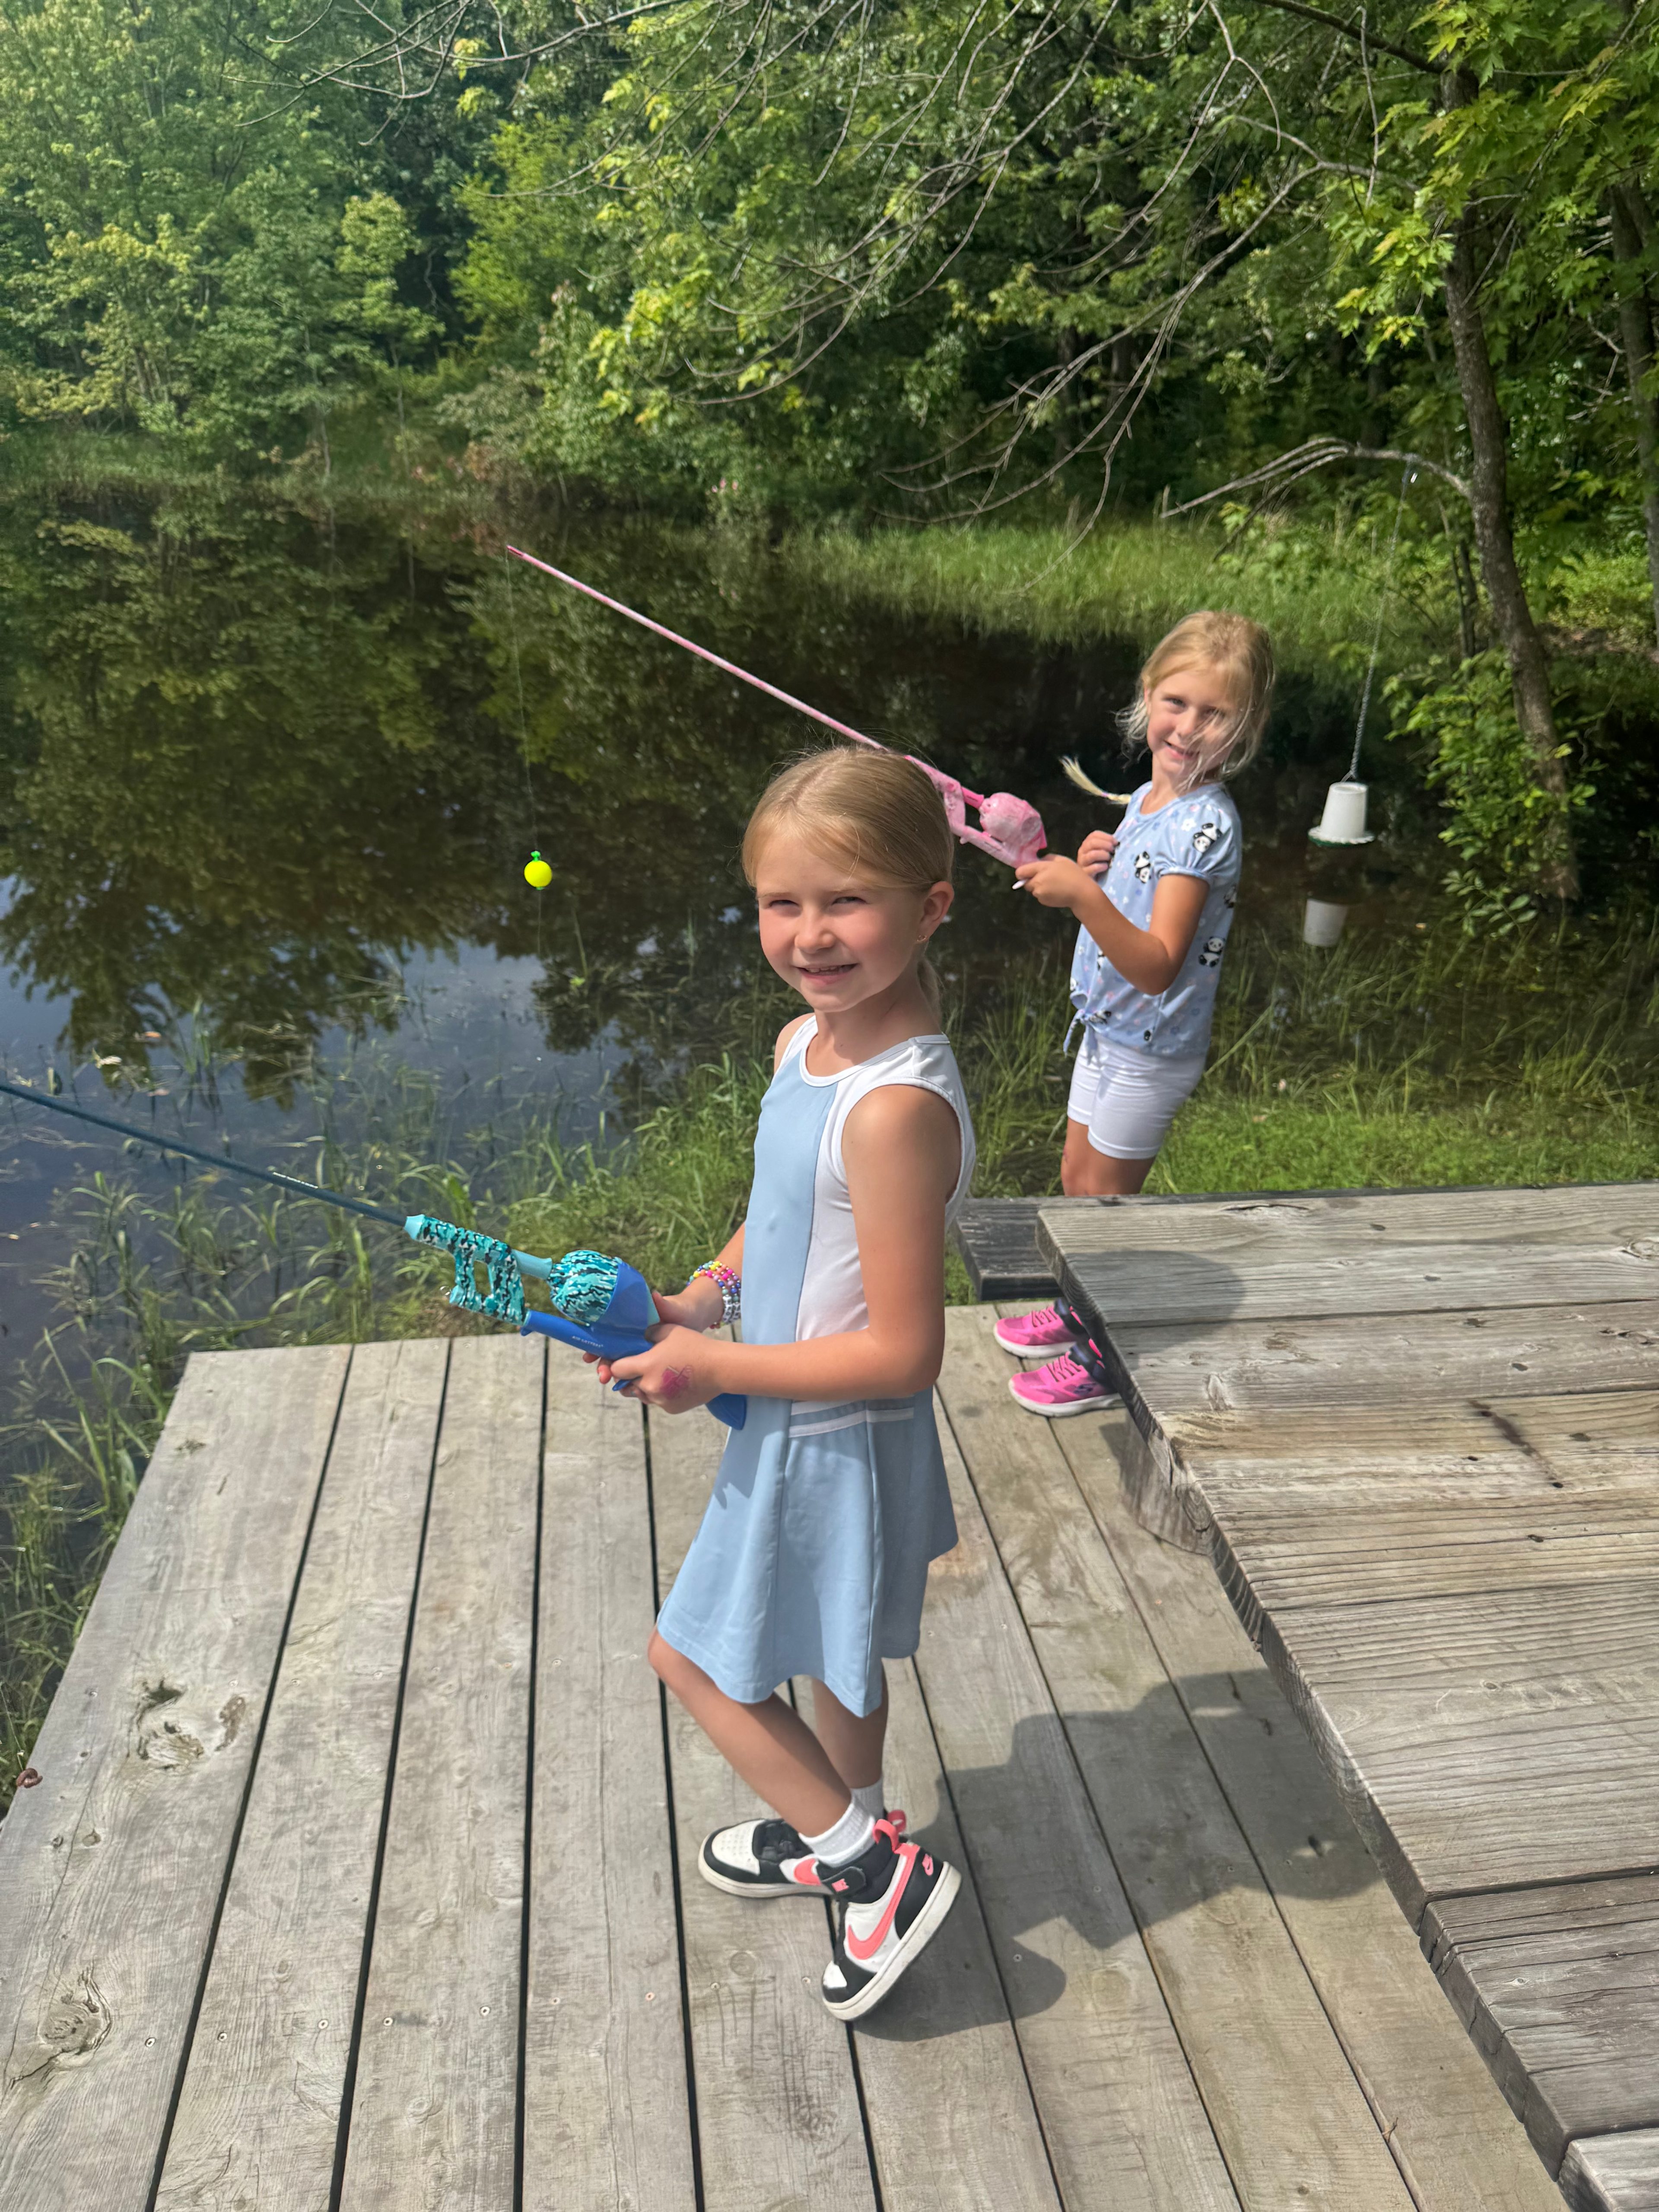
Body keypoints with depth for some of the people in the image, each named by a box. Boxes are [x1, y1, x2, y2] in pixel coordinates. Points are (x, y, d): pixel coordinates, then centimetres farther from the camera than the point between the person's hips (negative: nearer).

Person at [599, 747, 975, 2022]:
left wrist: (714, 1367, -21)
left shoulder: (899, 1108, -33)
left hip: (834, 1440, -9)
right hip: (805, 1425, 9)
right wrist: (704, 1296, -2)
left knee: (694, 1650, 9)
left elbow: (902, 1353, -29)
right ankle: (839, 1832, 52)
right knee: (837, 1649, 27)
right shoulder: (805, 1043, -4)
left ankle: (882, 1869, 22)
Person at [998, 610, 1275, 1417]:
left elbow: (1156, 966, -32)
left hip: (1152, 1048, -9)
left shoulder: (1206, 823, -24)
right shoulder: (1148, 797, 4)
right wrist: (1090, 868, -4)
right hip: (1109, 1028, 9)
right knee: (1078, 1180, 22)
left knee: (1103, 1200, 5)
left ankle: (1104, 1361, 23)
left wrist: (1082, 895, -44)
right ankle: (1081, 1308, 43)